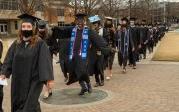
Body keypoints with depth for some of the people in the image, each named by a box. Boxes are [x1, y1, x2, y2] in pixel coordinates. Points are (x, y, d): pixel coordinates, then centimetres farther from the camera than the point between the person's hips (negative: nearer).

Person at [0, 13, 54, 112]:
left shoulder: (40, 44, -10)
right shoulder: (16, 44, 5)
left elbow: (45, 61, -15)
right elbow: (9, 60, 7)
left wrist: (48, 79, -22)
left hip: (34, 81, -5)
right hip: (19, 81, 5)